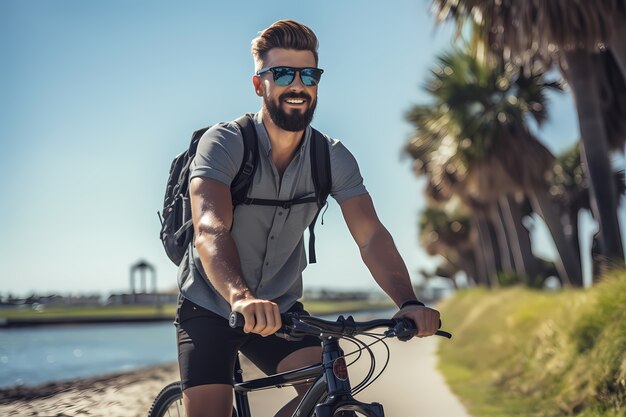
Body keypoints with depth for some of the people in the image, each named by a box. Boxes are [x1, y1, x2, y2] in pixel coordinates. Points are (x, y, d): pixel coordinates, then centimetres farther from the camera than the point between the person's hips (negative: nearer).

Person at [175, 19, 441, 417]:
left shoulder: (333, 157, -8)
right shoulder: (224, 143, -20)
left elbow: (371, 235, -19)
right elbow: (210, 229, -35)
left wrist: (409, 302, -36)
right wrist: (241, 297, -54)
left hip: (280, 309, 3)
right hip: (210, 307, -3)